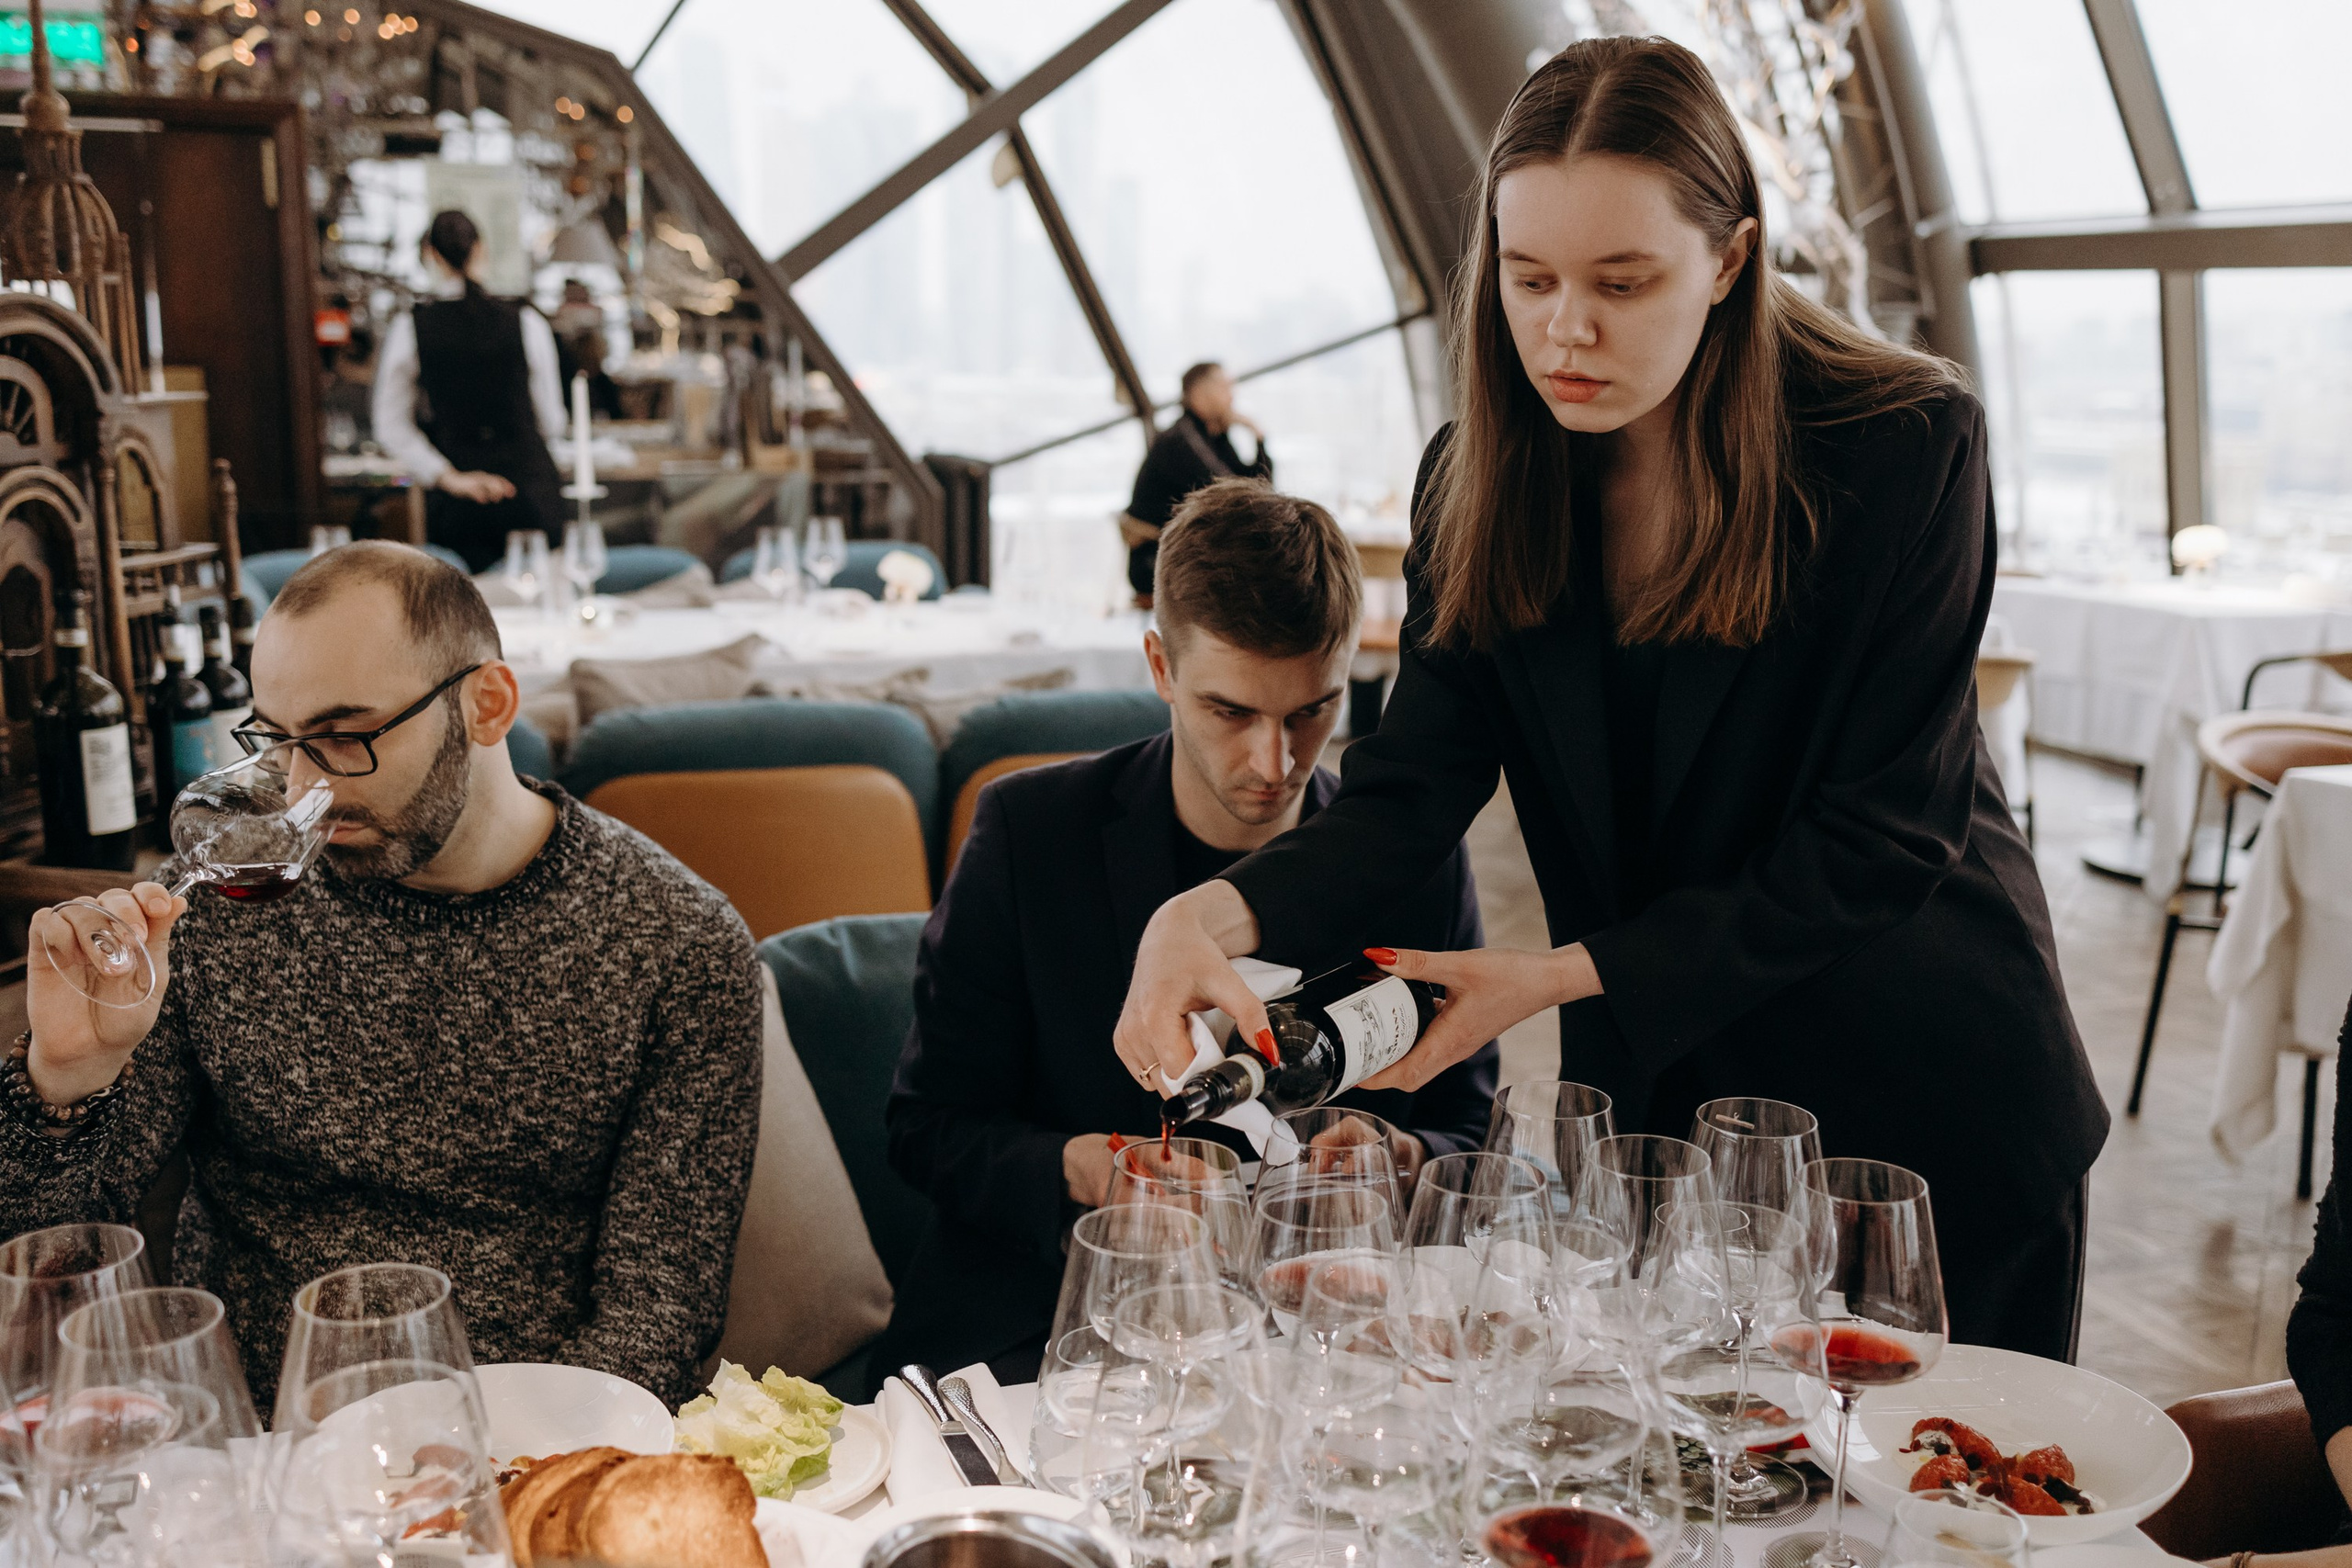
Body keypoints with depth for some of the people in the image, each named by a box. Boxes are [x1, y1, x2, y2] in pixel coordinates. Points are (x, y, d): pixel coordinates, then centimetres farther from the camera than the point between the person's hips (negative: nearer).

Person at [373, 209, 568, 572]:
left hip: (455, 507, 0)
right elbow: (552, 423, 4)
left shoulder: (407, 329, -3)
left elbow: (393, 428, -2)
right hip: (530, 487, 0)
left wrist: (449, 478, -2)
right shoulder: (527, 322, -4)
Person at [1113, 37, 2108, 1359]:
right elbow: (1417, 783, -12)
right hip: (1655, 1097, 3)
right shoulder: (1481, 481, -6)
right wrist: (1223, 912, -32)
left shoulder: (1907, 446, -19)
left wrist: (1567, 975, -25)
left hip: (1926, 1098, -2)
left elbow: (1877, 836, -19)